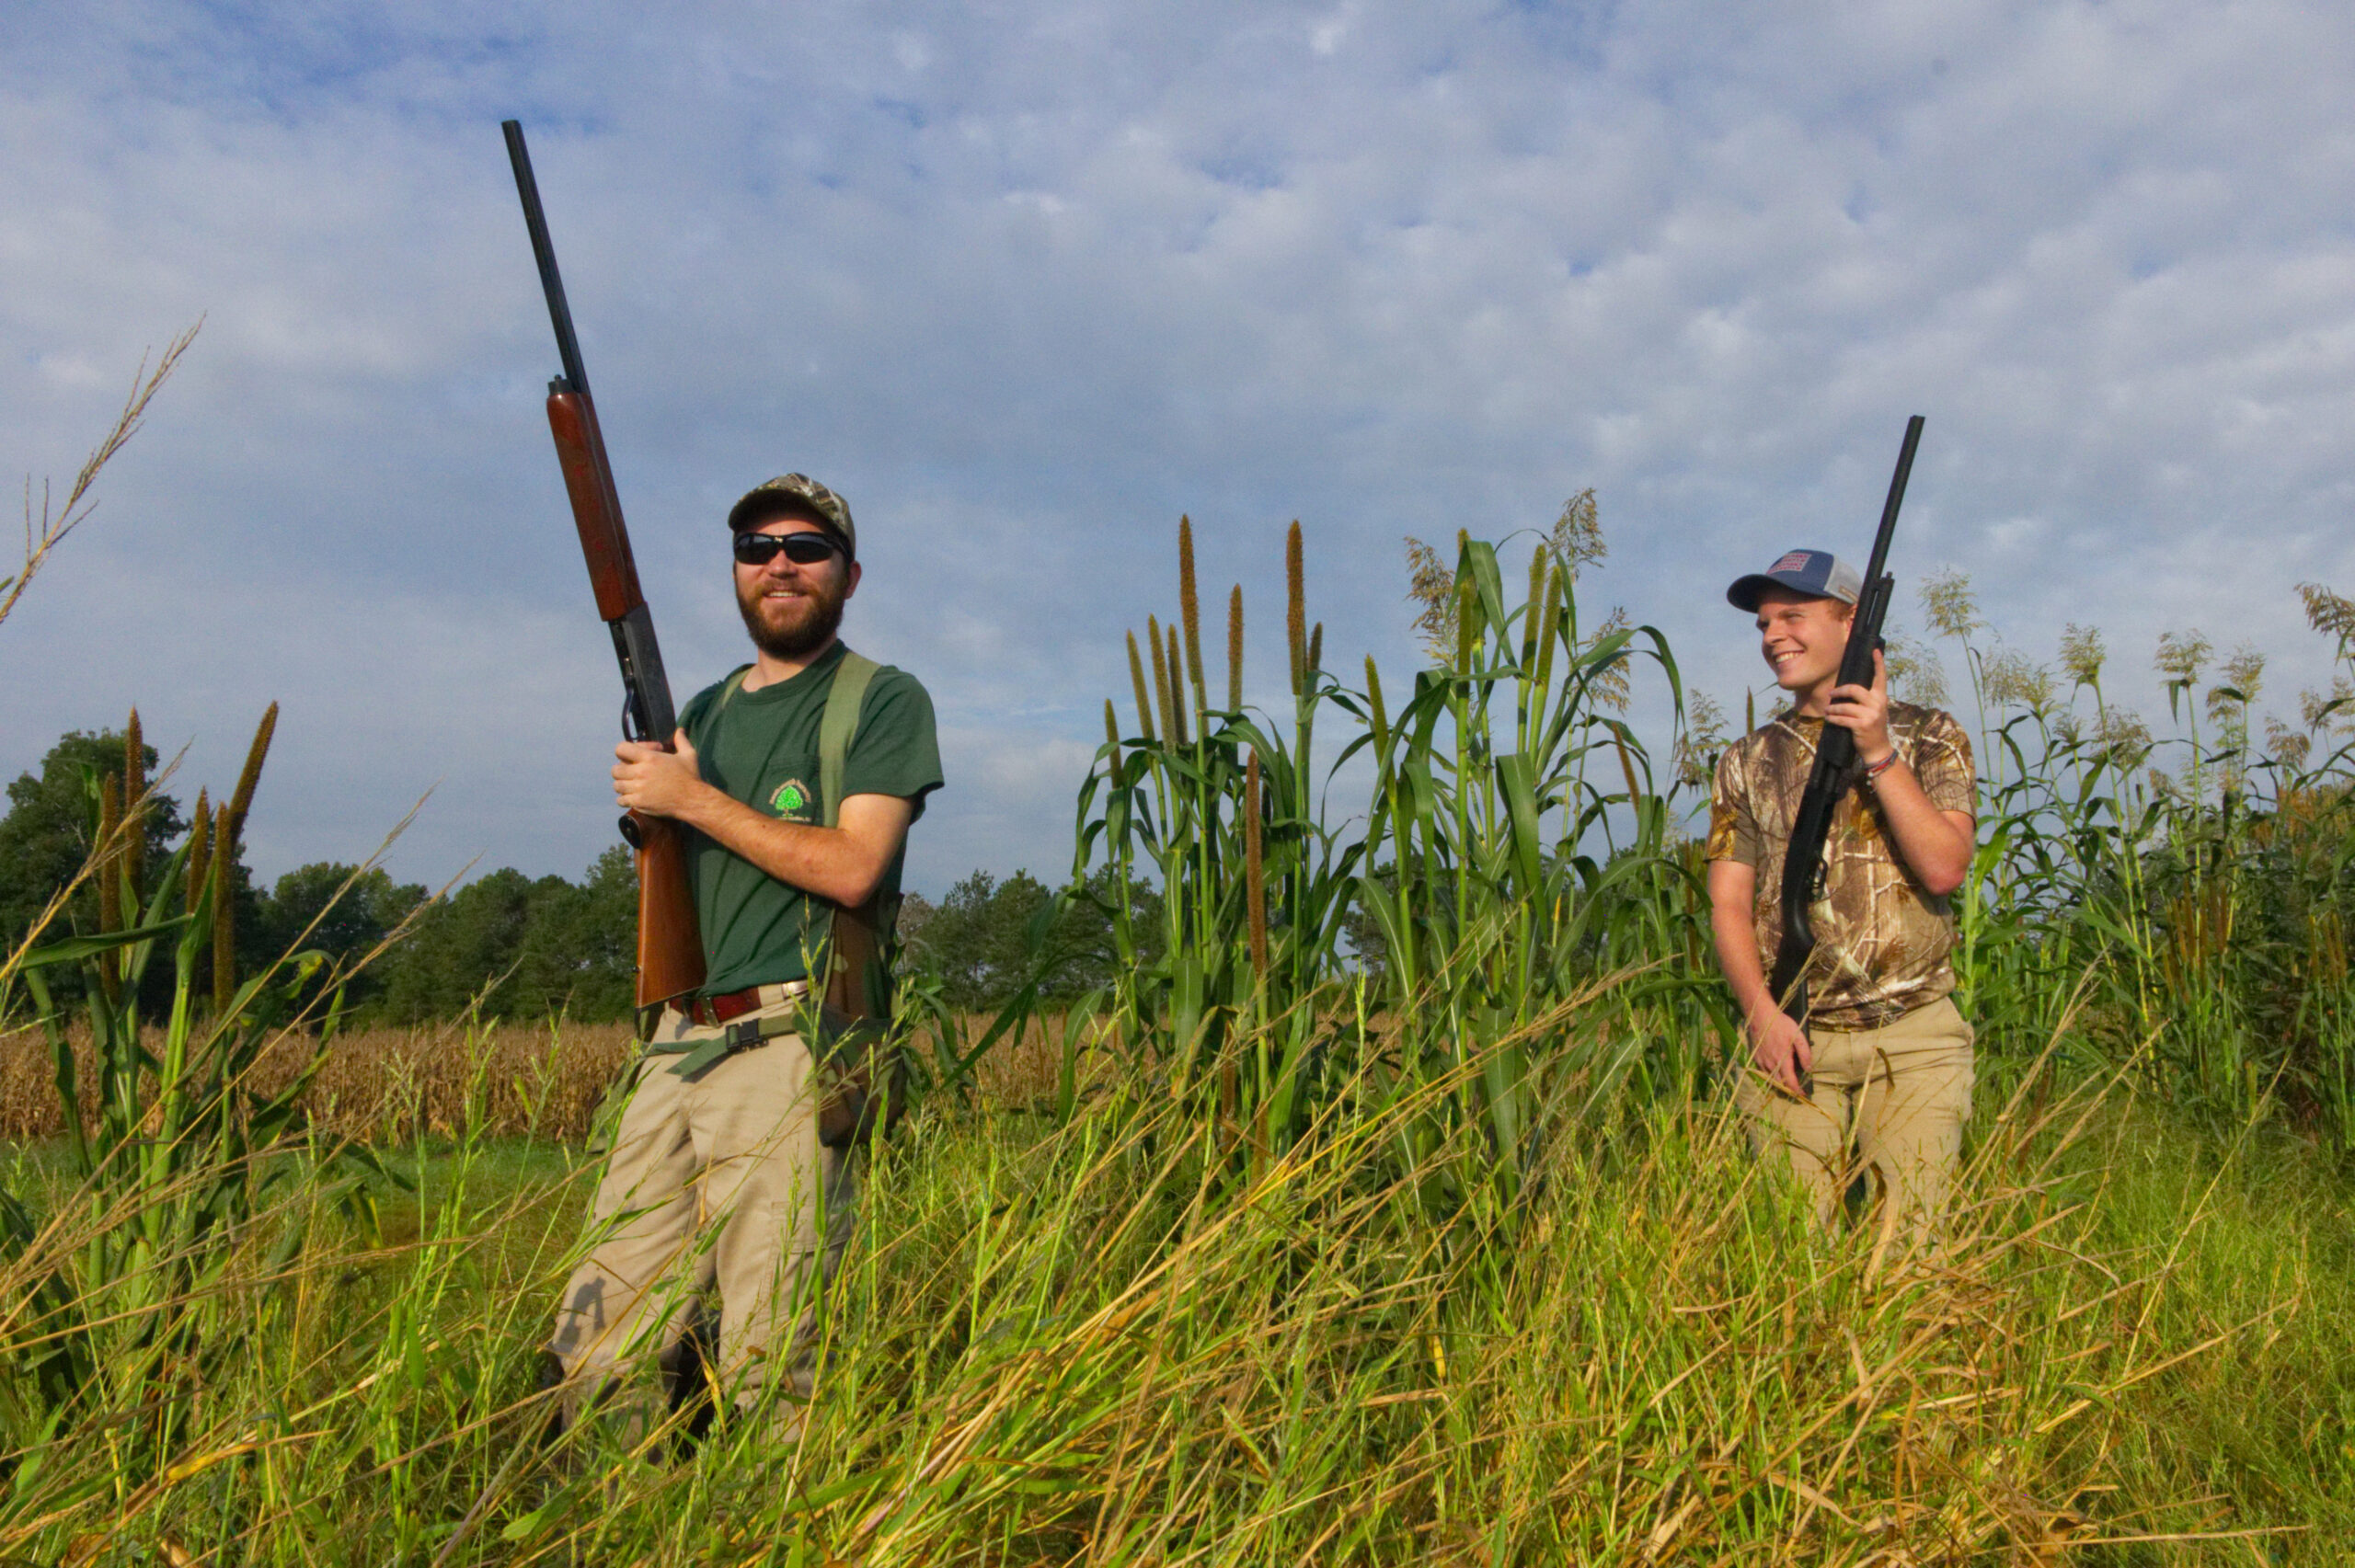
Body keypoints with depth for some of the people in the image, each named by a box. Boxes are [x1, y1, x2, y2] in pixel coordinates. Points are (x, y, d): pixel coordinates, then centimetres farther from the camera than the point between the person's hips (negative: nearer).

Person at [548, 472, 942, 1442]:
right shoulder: (704, 712, 23)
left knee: (768, 1373, -6)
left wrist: (693, 798, -6)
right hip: (678, 1045, 6)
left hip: (788, 1046, -6)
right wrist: (649, 807, 6)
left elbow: (852, 867, -11)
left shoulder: (884, 700, 3)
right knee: (596, 1351, 5)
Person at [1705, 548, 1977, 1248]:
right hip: (1791, 1036, 1)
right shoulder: (1748, 761, 10)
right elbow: (1728, 903, 5)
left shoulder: (1931, 737, 5)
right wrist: (1763, 1013, -10)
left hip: (1913, 1038, -1)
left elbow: (1944, 868, -9)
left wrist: (1878, 752, -15)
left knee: (1911, 1234, -2)